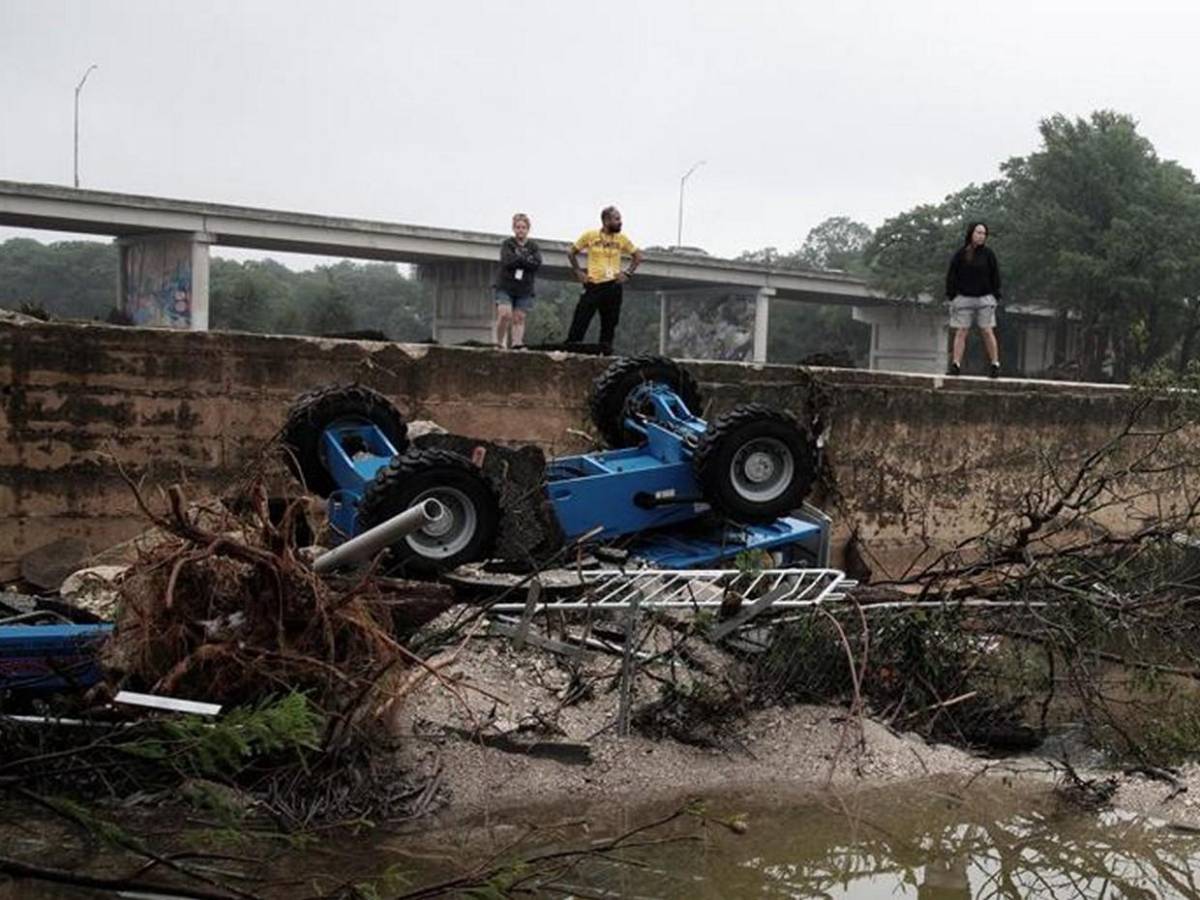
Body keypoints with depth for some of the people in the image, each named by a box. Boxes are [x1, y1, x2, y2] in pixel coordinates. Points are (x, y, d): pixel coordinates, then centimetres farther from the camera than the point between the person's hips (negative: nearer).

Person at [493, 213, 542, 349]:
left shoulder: (533, 247, 8)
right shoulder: (507, 244, 3)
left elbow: (537, 264, -9)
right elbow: (507, 261, -15)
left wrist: (517, 261, -11)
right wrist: (527, 260, -9)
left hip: (524, 290, 2)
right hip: (505, 287, -2)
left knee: (519, 318, -2)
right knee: (505, 315, -16)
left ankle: (516, 344, -4)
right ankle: (499, 344, -5)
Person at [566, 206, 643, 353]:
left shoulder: (622, 239, 4)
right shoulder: (589, 236, -1)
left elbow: (637, 256, 17)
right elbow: (571, 253, 10)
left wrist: (628, 273, 5)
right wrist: (578, 272, 2)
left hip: (613, 286, 2)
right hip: (593, 285, -2)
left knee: (609, 323, 4)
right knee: (580, 321, -5)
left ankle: (605, 351, 11)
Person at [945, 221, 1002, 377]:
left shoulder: (988, 254, 2)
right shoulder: (961, 254, 1)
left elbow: (995, 275, 5)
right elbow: (951, 275, 3)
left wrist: (995, 294, -1)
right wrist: (951, 294, -3)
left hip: (984, 298, 0)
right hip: (964, 298, 0)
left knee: (988, 332, 0)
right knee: (961, 332, -1)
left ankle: (995, 365, 5)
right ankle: (956, 364, 1)